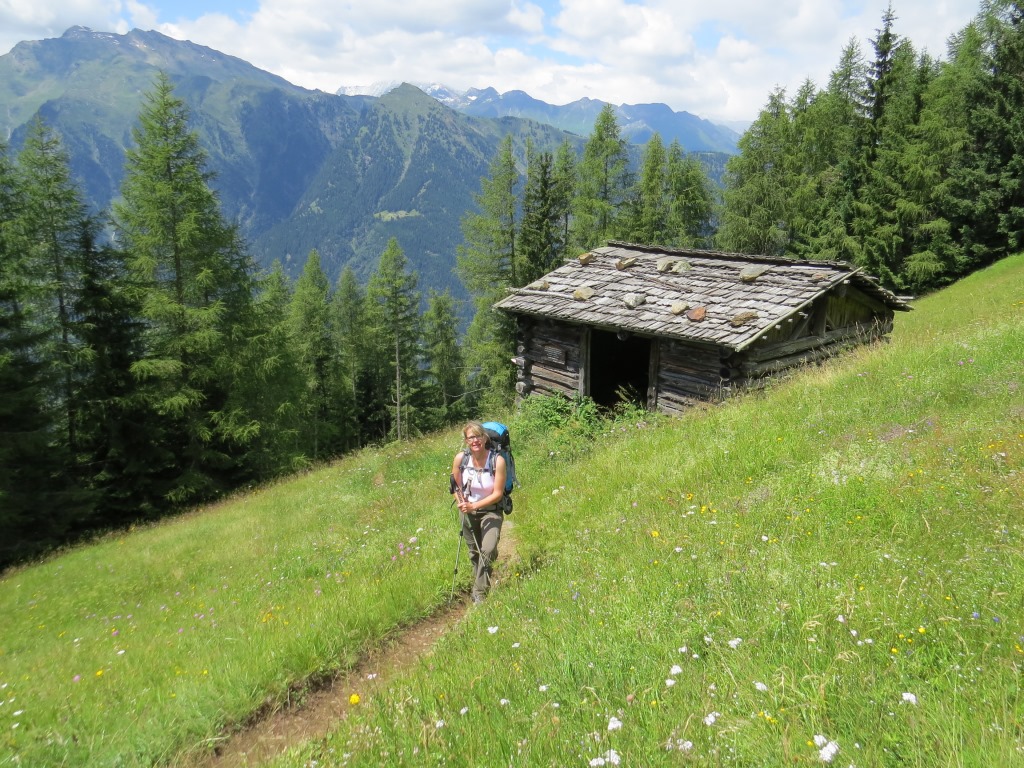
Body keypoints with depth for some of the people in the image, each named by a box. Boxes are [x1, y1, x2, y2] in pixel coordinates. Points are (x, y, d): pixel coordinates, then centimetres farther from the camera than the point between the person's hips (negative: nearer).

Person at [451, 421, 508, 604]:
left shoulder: (498, 460, -24)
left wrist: (474, 505, -25)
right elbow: (456, 485, 2)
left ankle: (479, 592, -7)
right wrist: (461, 503, -14)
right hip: (468, 512, 3)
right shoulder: (460, 458, -15)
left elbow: (498, 493, -19)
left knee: (488, 550, -20)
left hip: (491, 511, -3)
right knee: (474, 552, 17)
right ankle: (479, 584, 40)